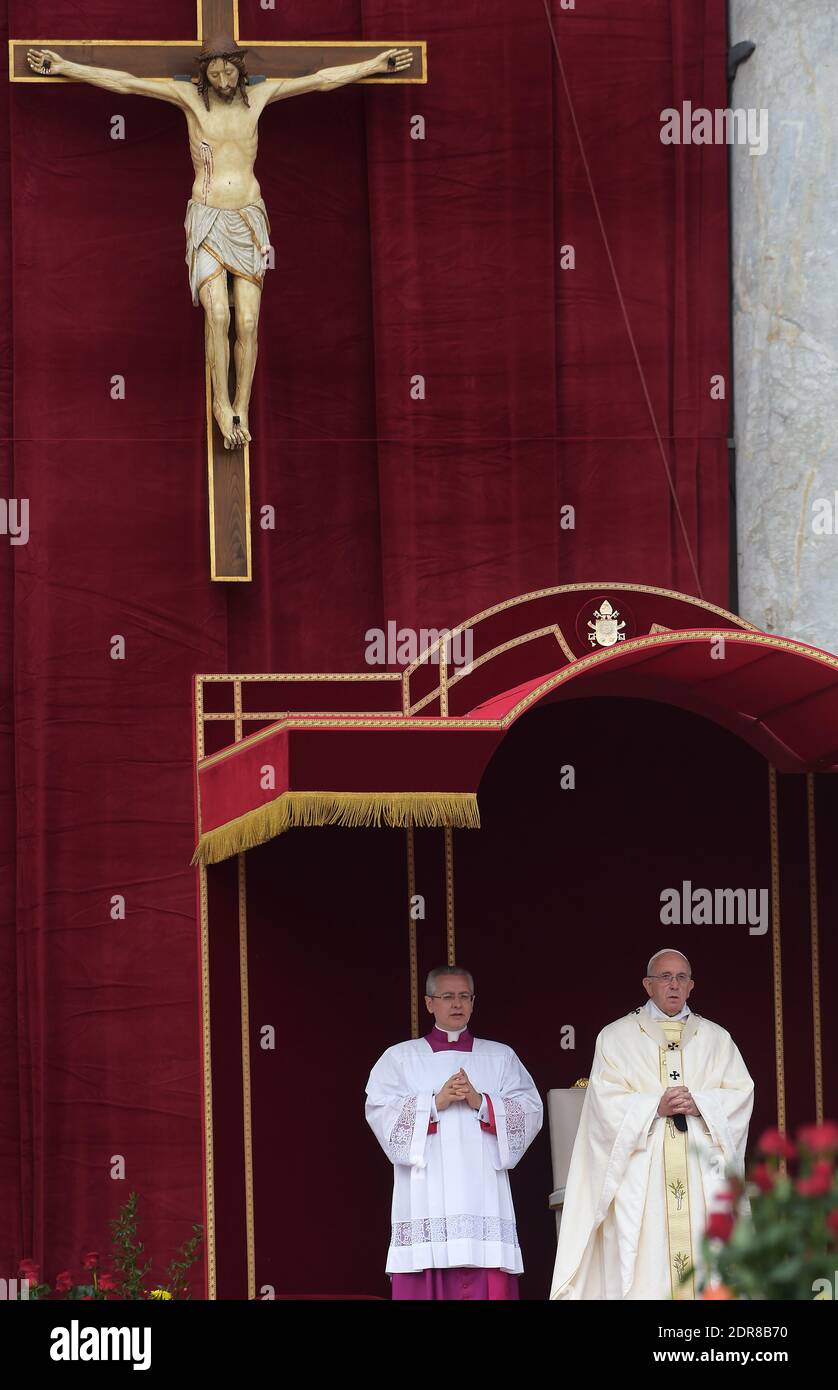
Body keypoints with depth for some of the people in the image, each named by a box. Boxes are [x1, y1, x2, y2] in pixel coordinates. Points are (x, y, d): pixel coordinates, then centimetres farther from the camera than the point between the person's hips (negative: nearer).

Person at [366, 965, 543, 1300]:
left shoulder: (500, 1057, 18)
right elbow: (380, 1114, 0)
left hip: (482, 1195, 1)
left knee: (488, 1287, -9)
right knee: (425, 1287, -11)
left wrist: (480, 1102, -9)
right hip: (426, 1205, -1)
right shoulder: (400, 1058, 14)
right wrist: (436, 1102, -11)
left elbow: (530, 1113, 6)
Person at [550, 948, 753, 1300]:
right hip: (642, 1175, -2)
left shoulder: (716, 1038, 16)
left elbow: (740, 1095, 7)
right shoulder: (616, 1037, 10)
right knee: (645, 1271, -11)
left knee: (707, 1265, -7)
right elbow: (607, 1101, 0)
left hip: (703, 1175, 2)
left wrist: (699, 1104, -11)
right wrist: (656, 1106, -14)